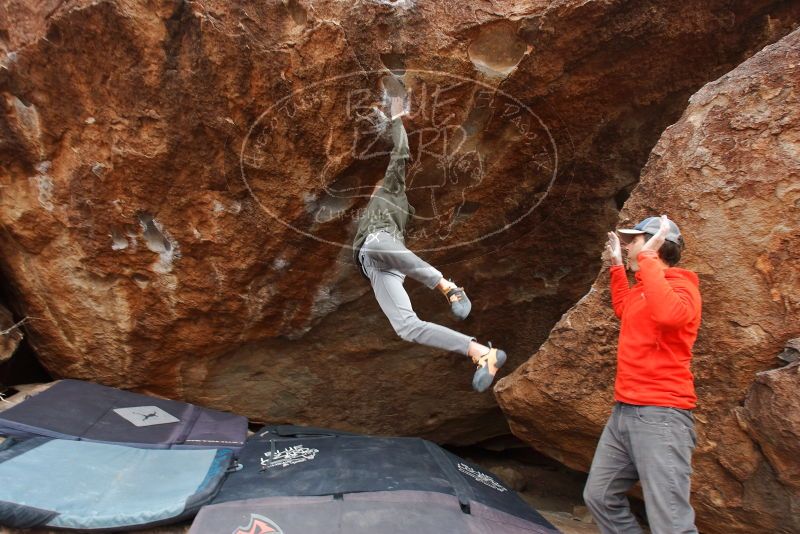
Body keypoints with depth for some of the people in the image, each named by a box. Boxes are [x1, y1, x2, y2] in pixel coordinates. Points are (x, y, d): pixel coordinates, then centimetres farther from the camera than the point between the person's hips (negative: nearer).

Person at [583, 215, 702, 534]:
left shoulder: (681, 286, -10)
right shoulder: (642, 288, 16)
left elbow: (667, 313, -35)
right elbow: (624, 310, 39)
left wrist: (647, 258, -25)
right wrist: (617, 266, 32)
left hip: (660, 415, -9)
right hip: (623, 412, 9)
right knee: (599, 497, 15)